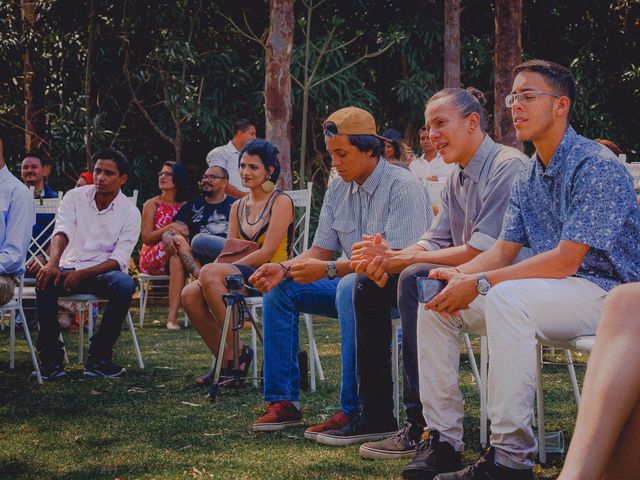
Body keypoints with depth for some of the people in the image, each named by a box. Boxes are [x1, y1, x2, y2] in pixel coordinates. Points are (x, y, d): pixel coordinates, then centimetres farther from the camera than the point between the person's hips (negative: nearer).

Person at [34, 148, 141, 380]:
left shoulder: (130, 212, -2)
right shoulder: (75, 197, 2)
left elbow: (119, 259, -11)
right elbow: (62, 232, -14)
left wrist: (82, 274, -25)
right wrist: (53, 262, -36)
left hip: (104, 271, -1)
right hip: (70, 266, 1)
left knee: (124, 285, -35)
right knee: (45, 281, -32)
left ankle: (98, 358, -25)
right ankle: (51, 359, -26)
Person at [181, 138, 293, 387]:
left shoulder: (281, 202, -3)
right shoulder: (238, 207, 18)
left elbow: (267, 252, -13)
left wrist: (219, 271, -14)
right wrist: (213, 271, -9)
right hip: (241, 278, 7)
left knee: (210, 273, -31)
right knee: (190, 294, -21)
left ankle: (234, 351, -23)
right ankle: (225, 360, -11)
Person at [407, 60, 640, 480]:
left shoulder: (596, 166, -16)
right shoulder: (528, 177, 12)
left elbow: (566, 260, -23)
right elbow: (505, 251, 12)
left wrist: (481, 284, -24)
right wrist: (459, 276, -10)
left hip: (605, 290, -9)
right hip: (549, 286, 9)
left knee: (507, 297, -37)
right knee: (436, 300, -1)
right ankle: (443, 439, -1)